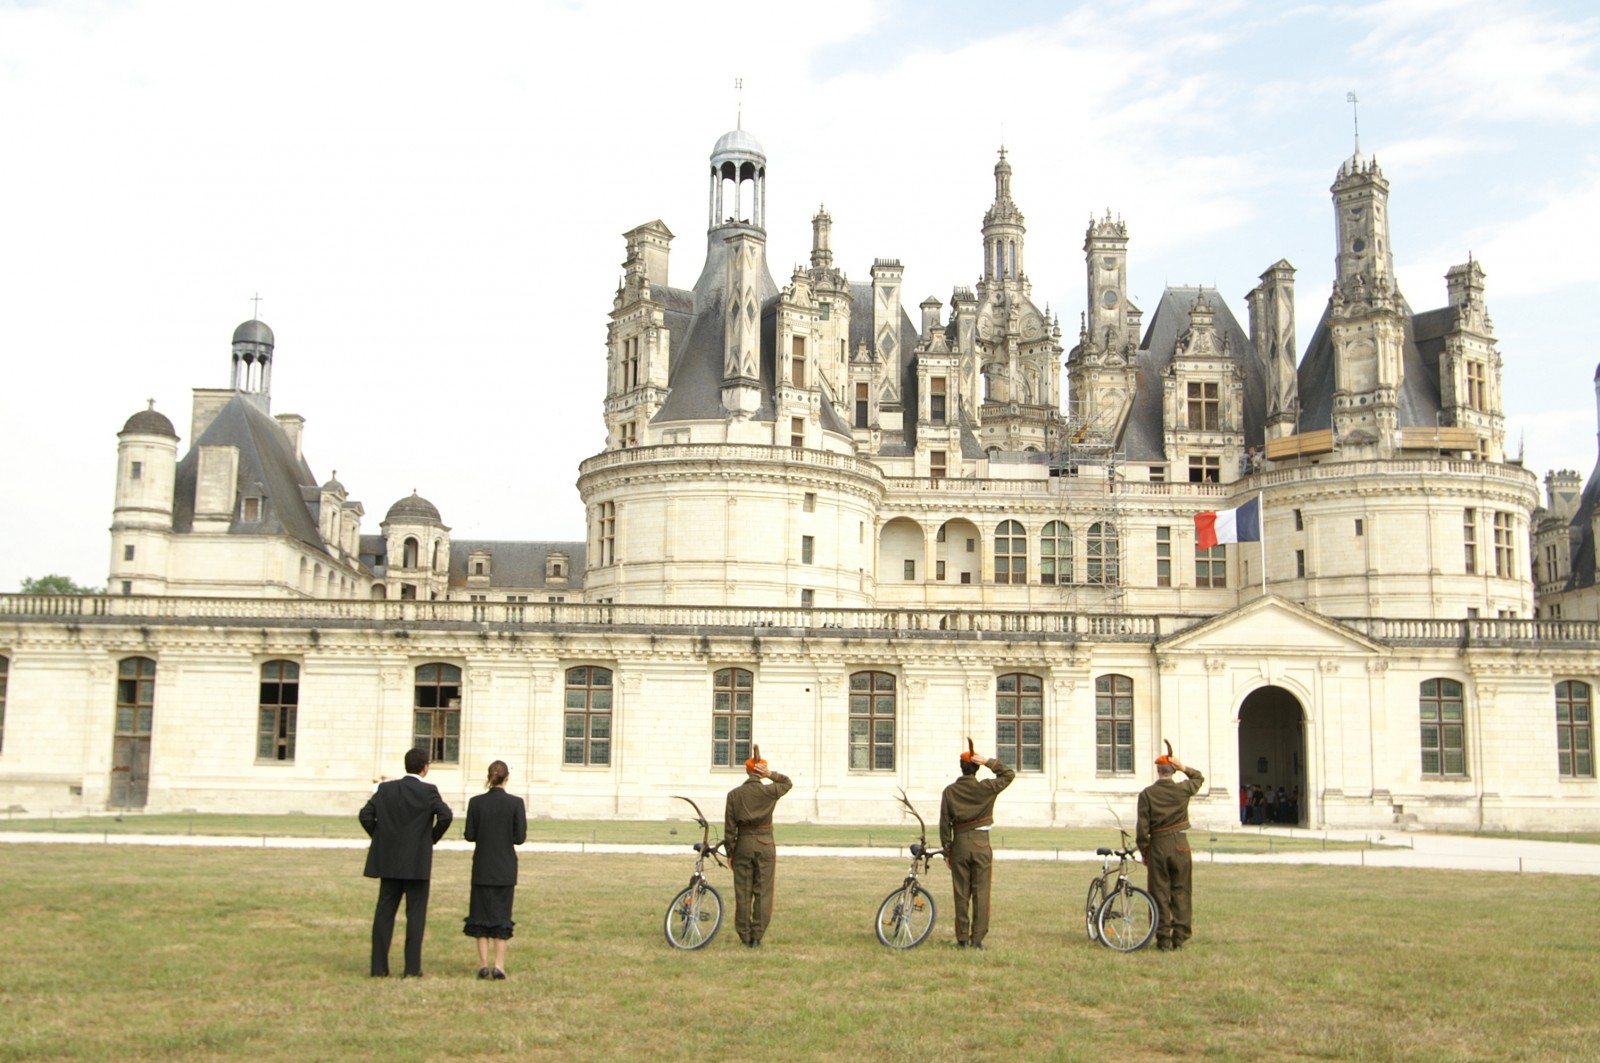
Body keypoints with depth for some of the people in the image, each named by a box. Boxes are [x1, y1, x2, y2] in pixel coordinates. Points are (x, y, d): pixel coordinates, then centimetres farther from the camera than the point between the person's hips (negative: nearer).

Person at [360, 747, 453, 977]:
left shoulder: (386, 789, 4)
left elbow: (366, 815, 0)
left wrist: (380, 837, 10)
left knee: (384, 912, 9)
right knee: (415, 914, 3)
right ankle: (412, 967, 2)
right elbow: (445, 815, -20)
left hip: (389, 861, 4)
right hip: (417, 863, -4)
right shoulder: (428, 791, -8)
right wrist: (433, 838, -4)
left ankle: (379, 967, 9)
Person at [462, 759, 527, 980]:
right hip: (505, 868, -1)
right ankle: (499, 965, 1)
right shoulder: (516, 803, -9)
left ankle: (483, 964, 8)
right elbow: (520, 837, -10)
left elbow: (470, 835, -4)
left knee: (481, 913, 10)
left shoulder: (476, 802, -6)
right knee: (502, 914, 7)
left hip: (482, 867, 1)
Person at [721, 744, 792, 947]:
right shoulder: (769, 791, -6)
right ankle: (757, 937, 6)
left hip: (743, 845, 1)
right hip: (765, 845, -1)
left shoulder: (734, 794, -3)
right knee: (763, 892, 6)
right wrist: (771, 774, -1)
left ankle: (745, 937, 11)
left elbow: (729, 827, -2)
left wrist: (729, 852, 6)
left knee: (742, 893, 8)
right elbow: (787, 782, 16)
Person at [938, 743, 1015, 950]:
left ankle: (962, 939, 9)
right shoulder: (986, 788, -5)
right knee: (981, 893, 1)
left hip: (959, 844, 2)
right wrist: (989, 761, 1)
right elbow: (1009, 775, 10)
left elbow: (944, 823, 1)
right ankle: (977, 939, 0)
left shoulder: (950, 791, 1)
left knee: (961, 894, 6)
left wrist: (946, 850, 8)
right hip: (981, 844, -2)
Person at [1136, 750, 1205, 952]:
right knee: (1181, 891, 9)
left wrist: (1143, 850, 3)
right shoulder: (1183, 789, -1)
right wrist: (1184, 768, 5)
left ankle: (1163, 939, 5)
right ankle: (1180, 936, 9)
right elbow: (1199, 778, 21)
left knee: (1159, 893, 5)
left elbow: (1142, 826, -7)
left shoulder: (1146, 794, -6)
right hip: (1180, 844, 1)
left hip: (1157, 845, -1)